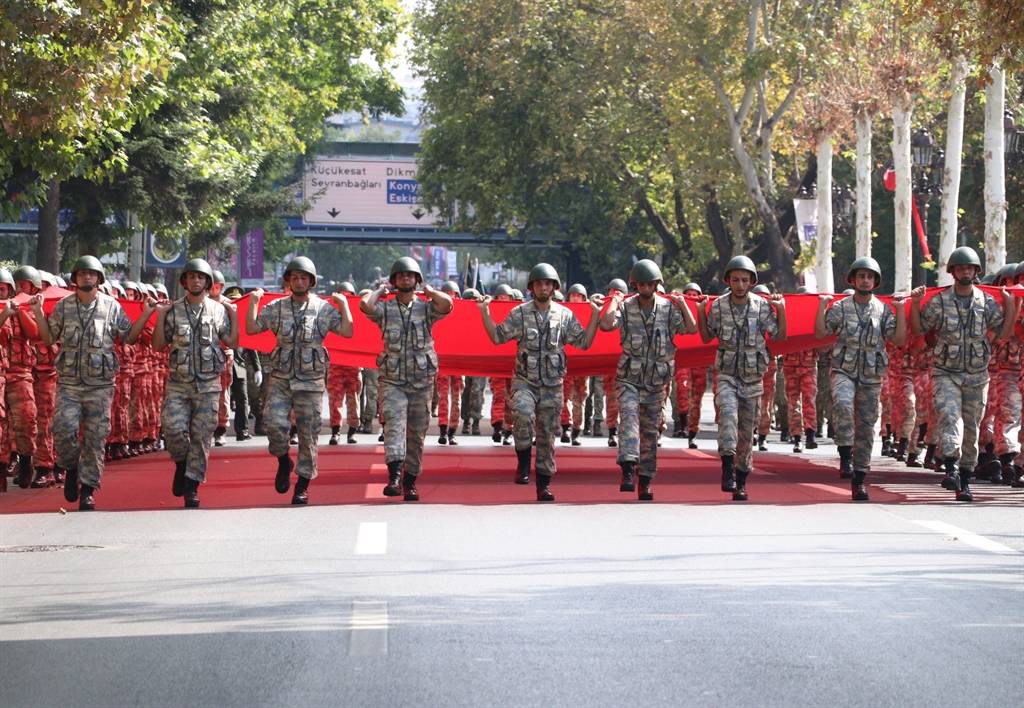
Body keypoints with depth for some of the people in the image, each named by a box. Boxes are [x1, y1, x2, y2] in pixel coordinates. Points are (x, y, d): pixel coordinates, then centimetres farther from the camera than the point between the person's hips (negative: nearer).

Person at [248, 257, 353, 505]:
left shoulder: (324, 308, 3)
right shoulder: (276, 307, 7)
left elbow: (347, 332, -4)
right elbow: (251, 328, 2)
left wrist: (344, 305, -4)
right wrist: (253, 301, 0)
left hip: (311, 381, -1)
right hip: (280, 378, 1)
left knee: (308, 433, 1)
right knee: (274, 422, -18)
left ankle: (302, 485, 10)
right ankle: (283, 461, 11)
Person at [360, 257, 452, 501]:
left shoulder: (427, 309, 5)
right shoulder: (385, 309, 4)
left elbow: (447, 304, -16)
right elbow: (365, 305, -16)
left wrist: (428, 290, 0)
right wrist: (381, 290, 2)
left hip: (422, 382, 2)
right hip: (393, 381, -2)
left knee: (416, 434, 7)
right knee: (395, 425, -20)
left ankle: (410, 483, 17)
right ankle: (394, 477, -33)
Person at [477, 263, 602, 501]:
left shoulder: (565, 315, 5)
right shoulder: (520, 313, 1)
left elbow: (584, 342, 7)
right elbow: (497, 337, 4)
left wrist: (595, 314, 0)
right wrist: (484, 313, -6)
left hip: (552, 384, 2)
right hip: (525, 381, -2)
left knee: (547, 435, 6)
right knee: (523, 413, -32)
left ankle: (544, 485, 14)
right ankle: (523, 462, -13)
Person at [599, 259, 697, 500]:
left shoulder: (668, 308, 1)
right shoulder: (626, 308, -3)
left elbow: (692, 329, -8)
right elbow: (606, 324, -20)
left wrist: (682, 304, -8)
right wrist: (614, 302, -11)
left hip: (656, 381, 2)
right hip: (629, 378, -2)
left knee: (650, 430, 8)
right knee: (629, 416, -24)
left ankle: (645, 481, 16)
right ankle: (628, 471, -35)